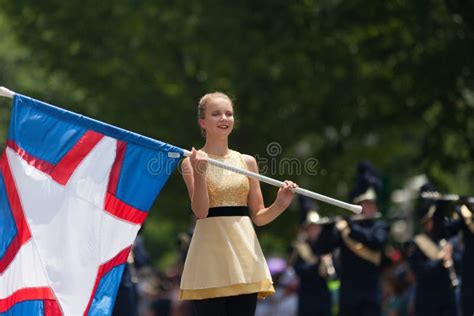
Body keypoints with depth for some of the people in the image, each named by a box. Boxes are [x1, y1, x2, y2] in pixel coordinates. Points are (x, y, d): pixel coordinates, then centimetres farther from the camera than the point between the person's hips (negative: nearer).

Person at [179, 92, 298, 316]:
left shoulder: (247, 162, 11)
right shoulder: (192, 162, 1)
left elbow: (258, 217, 12)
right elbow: (200, 211, -12)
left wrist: (280, 204, -7)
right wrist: (199, 172, -23)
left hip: (244, 255, 3)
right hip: (210, 253, -3)